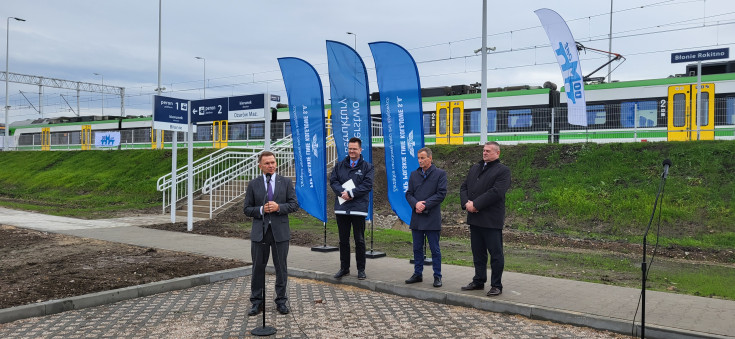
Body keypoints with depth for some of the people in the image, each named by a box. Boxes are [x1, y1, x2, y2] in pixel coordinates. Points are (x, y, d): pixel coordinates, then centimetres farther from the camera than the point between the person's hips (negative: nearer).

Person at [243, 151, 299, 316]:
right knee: (258, 268, 6)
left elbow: (294, 204, -1)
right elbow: (247, 209, 3)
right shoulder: (253, 184, 4)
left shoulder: (286, 182, 4)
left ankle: (281, 301, 20)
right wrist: (261, 210, -14)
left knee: (281, 268, 8)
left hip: (280, 231, 0)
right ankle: (257, 302, 18)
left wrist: (278, 207, -16)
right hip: (259, 232, 0)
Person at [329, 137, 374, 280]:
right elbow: (333, 181, 5)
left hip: (358, 208, -3)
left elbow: (367, 185, -7)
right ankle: (344, 268, 21)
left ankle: (361, 269, 13)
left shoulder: (367, 167, 3)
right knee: (343, 240, 10)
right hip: (341, 208, 3)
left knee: (359, 240, 2)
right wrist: (342, 192, -14)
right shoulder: (339, 165, 13)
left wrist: (351, 193, -14)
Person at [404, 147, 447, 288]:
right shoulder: (414, 174, 13)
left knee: (435, 249, 1)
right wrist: (416, 204, -12)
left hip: (432, 218, -4)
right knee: (417, 248, 11)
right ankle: (418, 274, 20)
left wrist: (425, 205, -14)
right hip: (416, 218, 5)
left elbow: (441, 193, -8)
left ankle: (437, 276, 9)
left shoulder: (440, 173, 0)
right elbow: (408, 193, 9)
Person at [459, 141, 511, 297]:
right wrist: (466, 203, -6)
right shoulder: (474, 168, 17)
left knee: (496, 254, 1)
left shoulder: (503, 170, -5)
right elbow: (464, 187, 14)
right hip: (474, 219, 7)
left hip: (491, 219, -7)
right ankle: (478, 281, 25)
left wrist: (475, 204, -17)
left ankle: (496, 285, 9)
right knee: (478, 253, 15)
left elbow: (496, 192, -17)